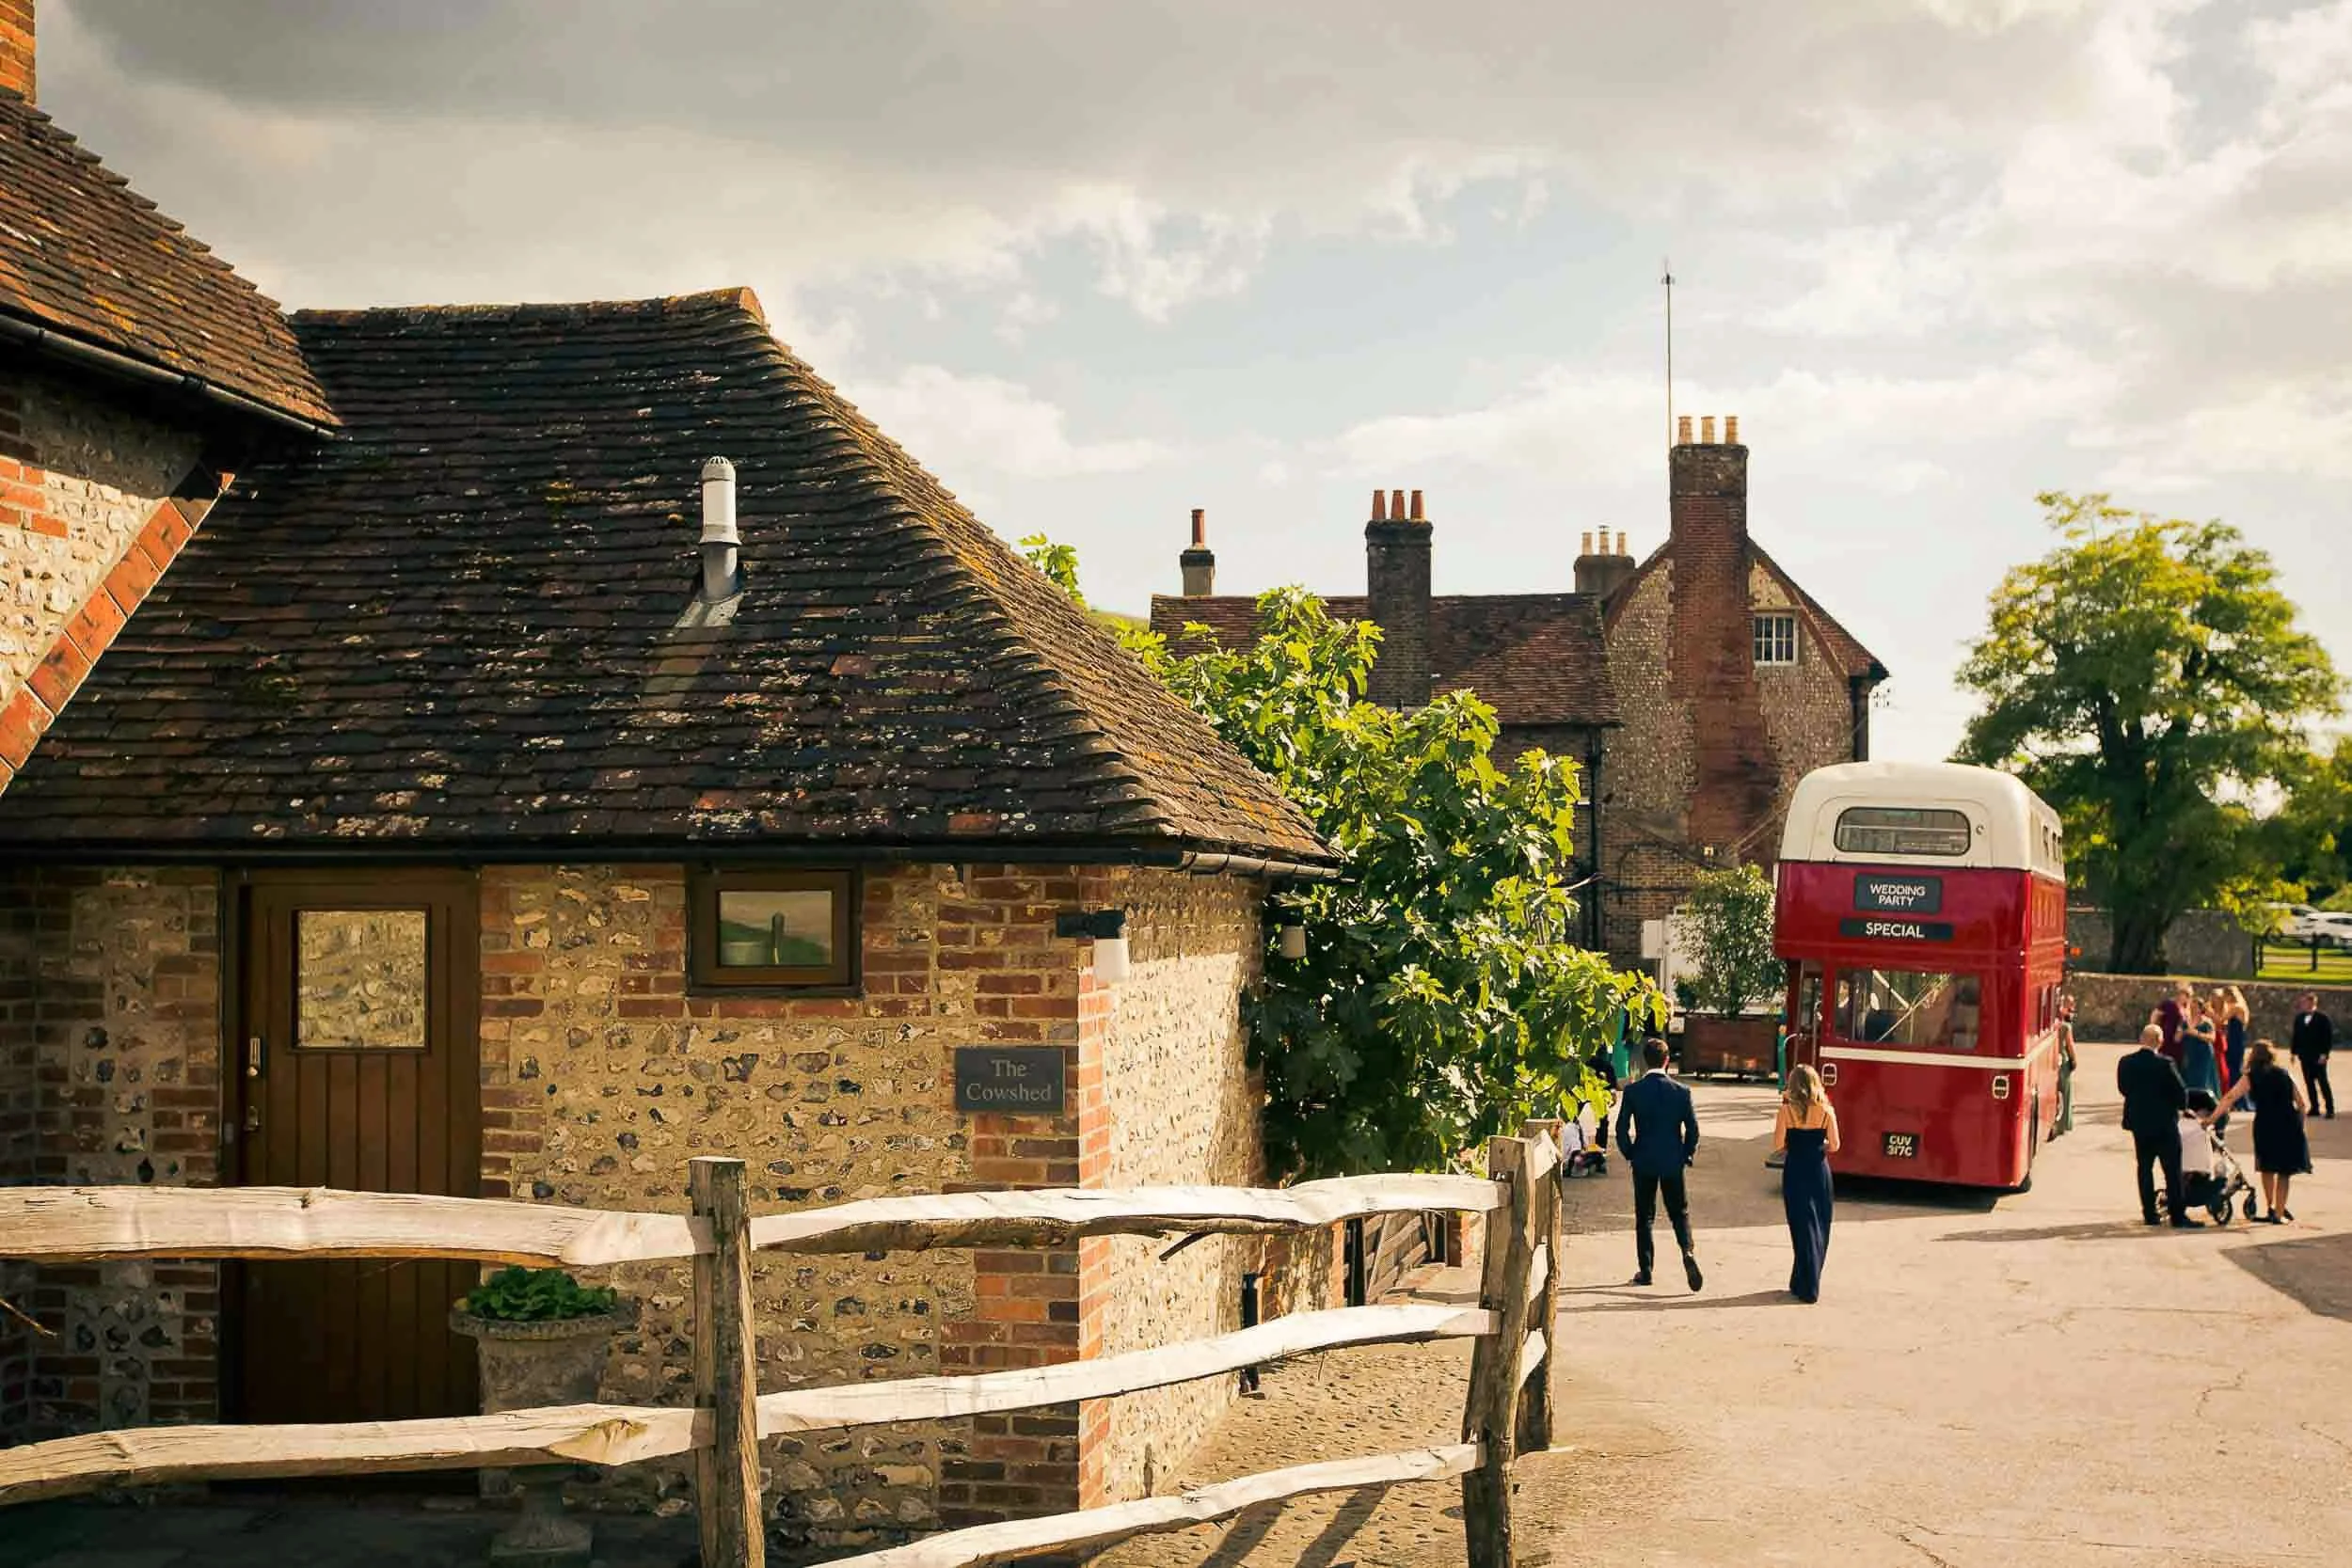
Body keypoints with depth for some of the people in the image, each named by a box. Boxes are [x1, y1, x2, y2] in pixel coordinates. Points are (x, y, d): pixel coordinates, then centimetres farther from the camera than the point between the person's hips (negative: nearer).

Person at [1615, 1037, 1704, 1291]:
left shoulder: (1632, 1091, -8)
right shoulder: (1681, 1092, -6)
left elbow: (1622, 1129, -8)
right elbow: (1693, 1129, -4)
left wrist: (1629, 1154, 8)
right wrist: (1687, 1155, 10)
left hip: (1643, 1162, -1)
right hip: (1673, 1162, 1)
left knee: (1644, 1217, 10)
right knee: (1679, 1212, 13)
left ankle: (1645, 1270, 11)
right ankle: (1688, 1251, -13)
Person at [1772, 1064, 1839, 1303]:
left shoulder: (1787, 1110, -8)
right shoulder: (1826, 1110, -4)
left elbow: (1778, 1144, -11)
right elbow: (1834, 1145, -2)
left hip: (1795, 1172, -1)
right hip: (1819, 1170, 1)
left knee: (1802, 1226, 5)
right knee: (1819, 1228, 14)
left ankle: (1806, 1288, 6)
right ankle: (1809, 1282, 22)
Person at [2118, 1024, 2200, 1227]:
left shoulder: (2125, 1063, -4)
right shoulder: (2164, 1064, -17)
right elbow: (2180, 1092, -13)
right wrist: (2182, 1106, 9)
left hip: (2139, 1123, 4)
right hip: (2164, 1123, -4)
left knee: (2144, 1169, 12)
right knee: (2172, 1170, 2)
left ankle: (2149, 1213, 14)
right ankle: (2177, 1215, 2)